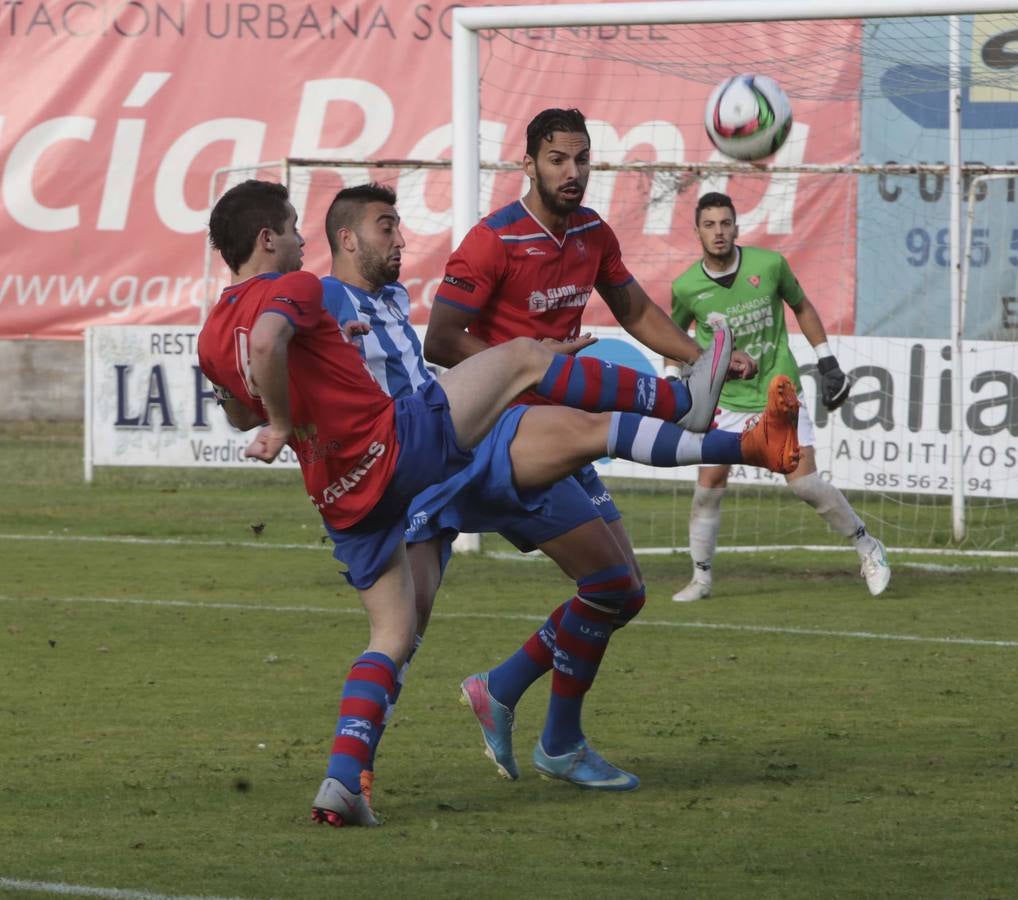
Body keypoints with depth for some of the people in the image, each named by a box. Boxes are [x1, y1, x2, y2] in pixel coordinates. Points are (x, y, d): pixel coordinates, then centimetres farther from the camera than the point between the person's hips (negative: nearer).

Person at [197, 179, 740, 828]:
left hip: (340, 499, 7)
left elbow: (241, 415, 30)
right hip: (396, 442, -7)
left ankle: (342, 781, -4)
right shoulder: (292, 289, -11)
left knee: (393, 633, 14)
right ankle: (684, 403, 14)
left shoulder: (212, 336, 12)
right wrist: (283, 423, -21)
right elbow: (266, 343, -35)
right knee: (521, 360, 7)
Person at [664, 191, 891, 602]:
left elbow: (801, 306, 8)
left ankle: (867, 547, 11)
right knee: (708, 487, -6)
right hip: (724, 398, 1)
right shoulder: (686, 287, -8)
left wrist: (826, 360, 7)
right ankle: (701, 578, 10)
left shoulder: (769, 264, -10)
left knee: (804, 483, -9)